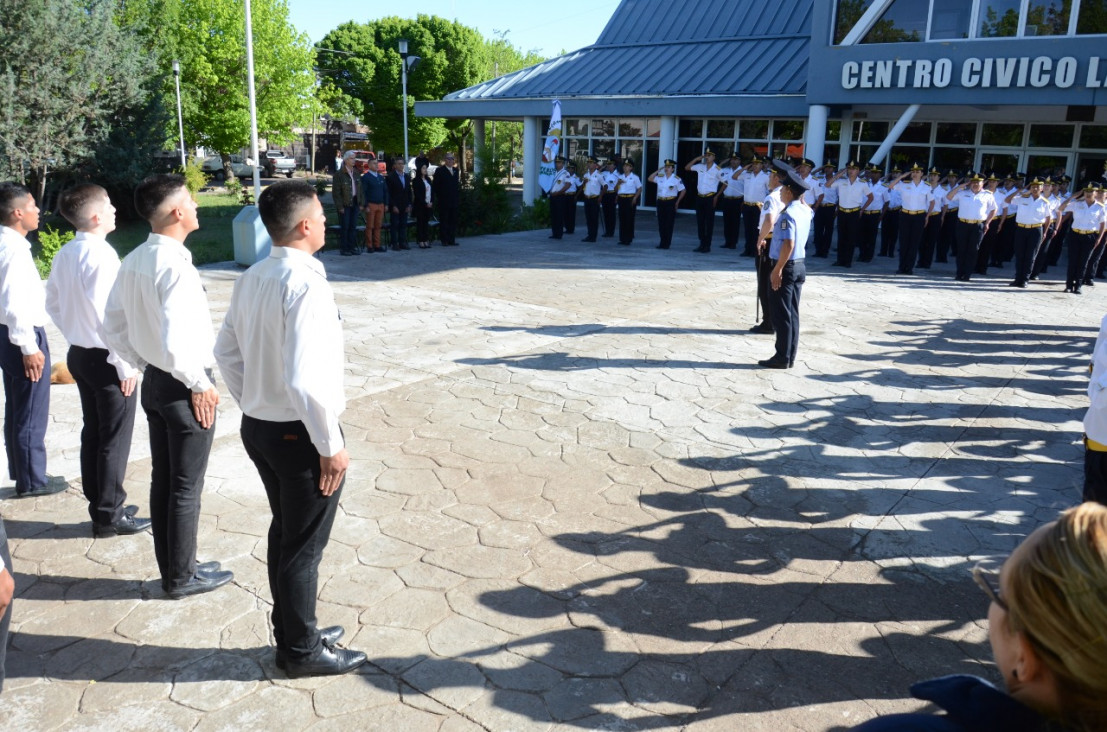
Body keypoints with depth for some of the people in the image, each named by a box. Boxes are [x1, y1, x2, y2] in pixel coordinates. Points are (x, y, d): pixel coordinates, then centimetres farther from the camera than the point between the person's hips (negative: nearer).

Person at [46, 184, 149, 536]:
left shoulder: (64, 254, 5)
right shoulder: (101, 255, -22)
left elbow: (52, 303, 15)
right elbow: (109, 315, -24)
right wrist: (126, 364, -17)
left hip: (79, 354, 9)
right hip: (106, 359, -9)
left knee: (93, 433, 17)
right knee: (115, 440, 3)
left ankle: (101, 506, 29)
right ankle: (109, 516, 12)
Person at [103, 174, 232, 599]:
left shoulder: (133, 261, 3)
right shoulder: (176, 266, -23)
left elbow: (113, 328, 10)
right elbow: (175, 341, -30)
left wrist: (143, 362, 16)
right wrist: (200, 385, -17)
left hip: (154, 381, 9)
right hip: (184, 388, -8)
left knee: (163, 480, 17)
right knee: (186, 488, 6)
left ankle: (173, 568, 32)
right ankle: (182, 577, 21)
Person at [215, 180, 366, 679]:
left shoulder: (252, 279, 3)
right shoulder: (306, 284, -24)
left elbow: (227, 352, 12)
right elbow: (305, 379, -30)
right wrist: (331, 445, -19)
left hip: (259, 427, 9)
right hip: (299, 434, -8)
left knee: (284, 531, 22)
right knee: (304, 545, 9)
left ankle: (291, 633, 40)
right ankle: (303, 651, 27)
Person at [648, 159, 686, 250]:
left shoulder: (677, 179, -3)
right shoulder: (660, 177, 8)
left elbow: (683, 191, 1)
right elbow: (650, 179, 10)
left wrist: (677, 202, -2)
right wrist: (658, 171, 3)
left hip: (671, 202, -4)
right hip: (660, 202, 4)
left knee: (669, 224, -3)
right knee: (661, 223, 6)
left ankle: (667, 244, 2)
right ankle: (662, 243, 14)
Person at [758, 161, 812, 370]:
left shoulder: (788, 214, -19)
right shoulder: (805, 210, 8)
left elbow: (788, 244, -27)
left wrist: (777, 270, -24)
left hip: (785, 266, -9)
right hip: (799, 265, 9)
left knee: (781, 314, -3)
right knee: (792, 313, 11)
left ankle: (782, 358, 1)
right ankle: (790, 357, 16)